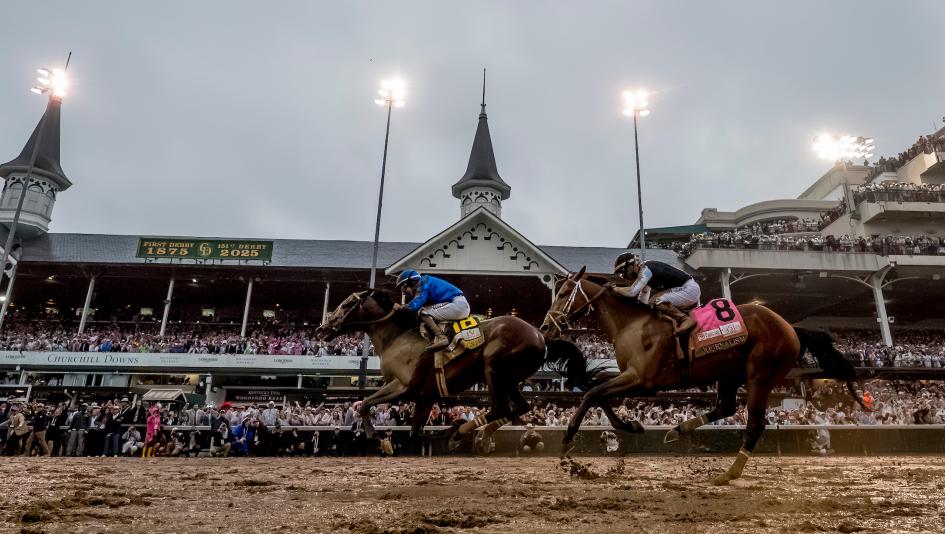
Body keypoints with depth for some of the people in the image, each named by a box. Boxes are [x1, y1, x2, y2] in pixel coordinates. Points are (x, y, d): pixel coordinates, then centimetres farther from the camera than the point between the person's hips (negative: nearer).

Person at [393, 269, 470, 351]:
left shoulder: (422, 284, -5)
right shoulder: (426, 282, 22)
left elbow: (414, 305, -14)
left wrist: (400, 307, 2)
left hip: (457, 304, -10)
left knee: (423, 312, -11)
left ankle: (441, 337, -21)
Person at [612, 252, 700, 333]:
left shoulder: (645, 270, -18)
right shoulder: (643, 269, 11)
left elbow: (631, 292, -25)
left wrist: (615, 289, -12)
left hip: (688, 289, -10)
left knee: (657, 300, -24)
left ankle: (687, 319, -13)